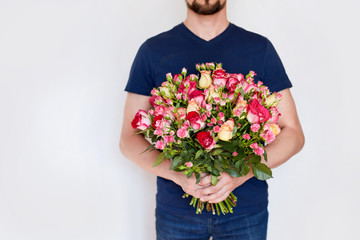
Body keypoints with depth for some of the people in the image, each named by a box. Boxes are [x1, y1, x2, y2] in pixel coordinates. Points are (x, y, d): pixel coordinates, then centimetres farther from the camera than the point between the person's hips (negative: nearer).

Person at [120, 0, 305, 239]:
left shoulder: (260, 48, 0)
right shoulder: (153, 51, 0)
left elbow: (293, 134, -1)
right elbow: (129, 139, -1)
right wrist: (178, 174, -18)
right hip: (175, 208, 0)